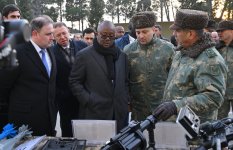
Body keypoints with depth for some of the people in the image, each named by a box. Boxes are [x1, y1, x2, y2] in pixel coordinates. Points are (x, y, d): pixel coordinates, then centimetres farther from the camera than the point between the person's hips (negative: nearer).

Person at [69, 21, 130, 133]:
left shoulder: (121, 56, 12)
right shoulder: (84, 55, -2)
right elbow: (74, 82, -1)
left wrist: (125, 101, 7)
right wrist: (88, 101, -9)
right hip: (94, 114, -3)